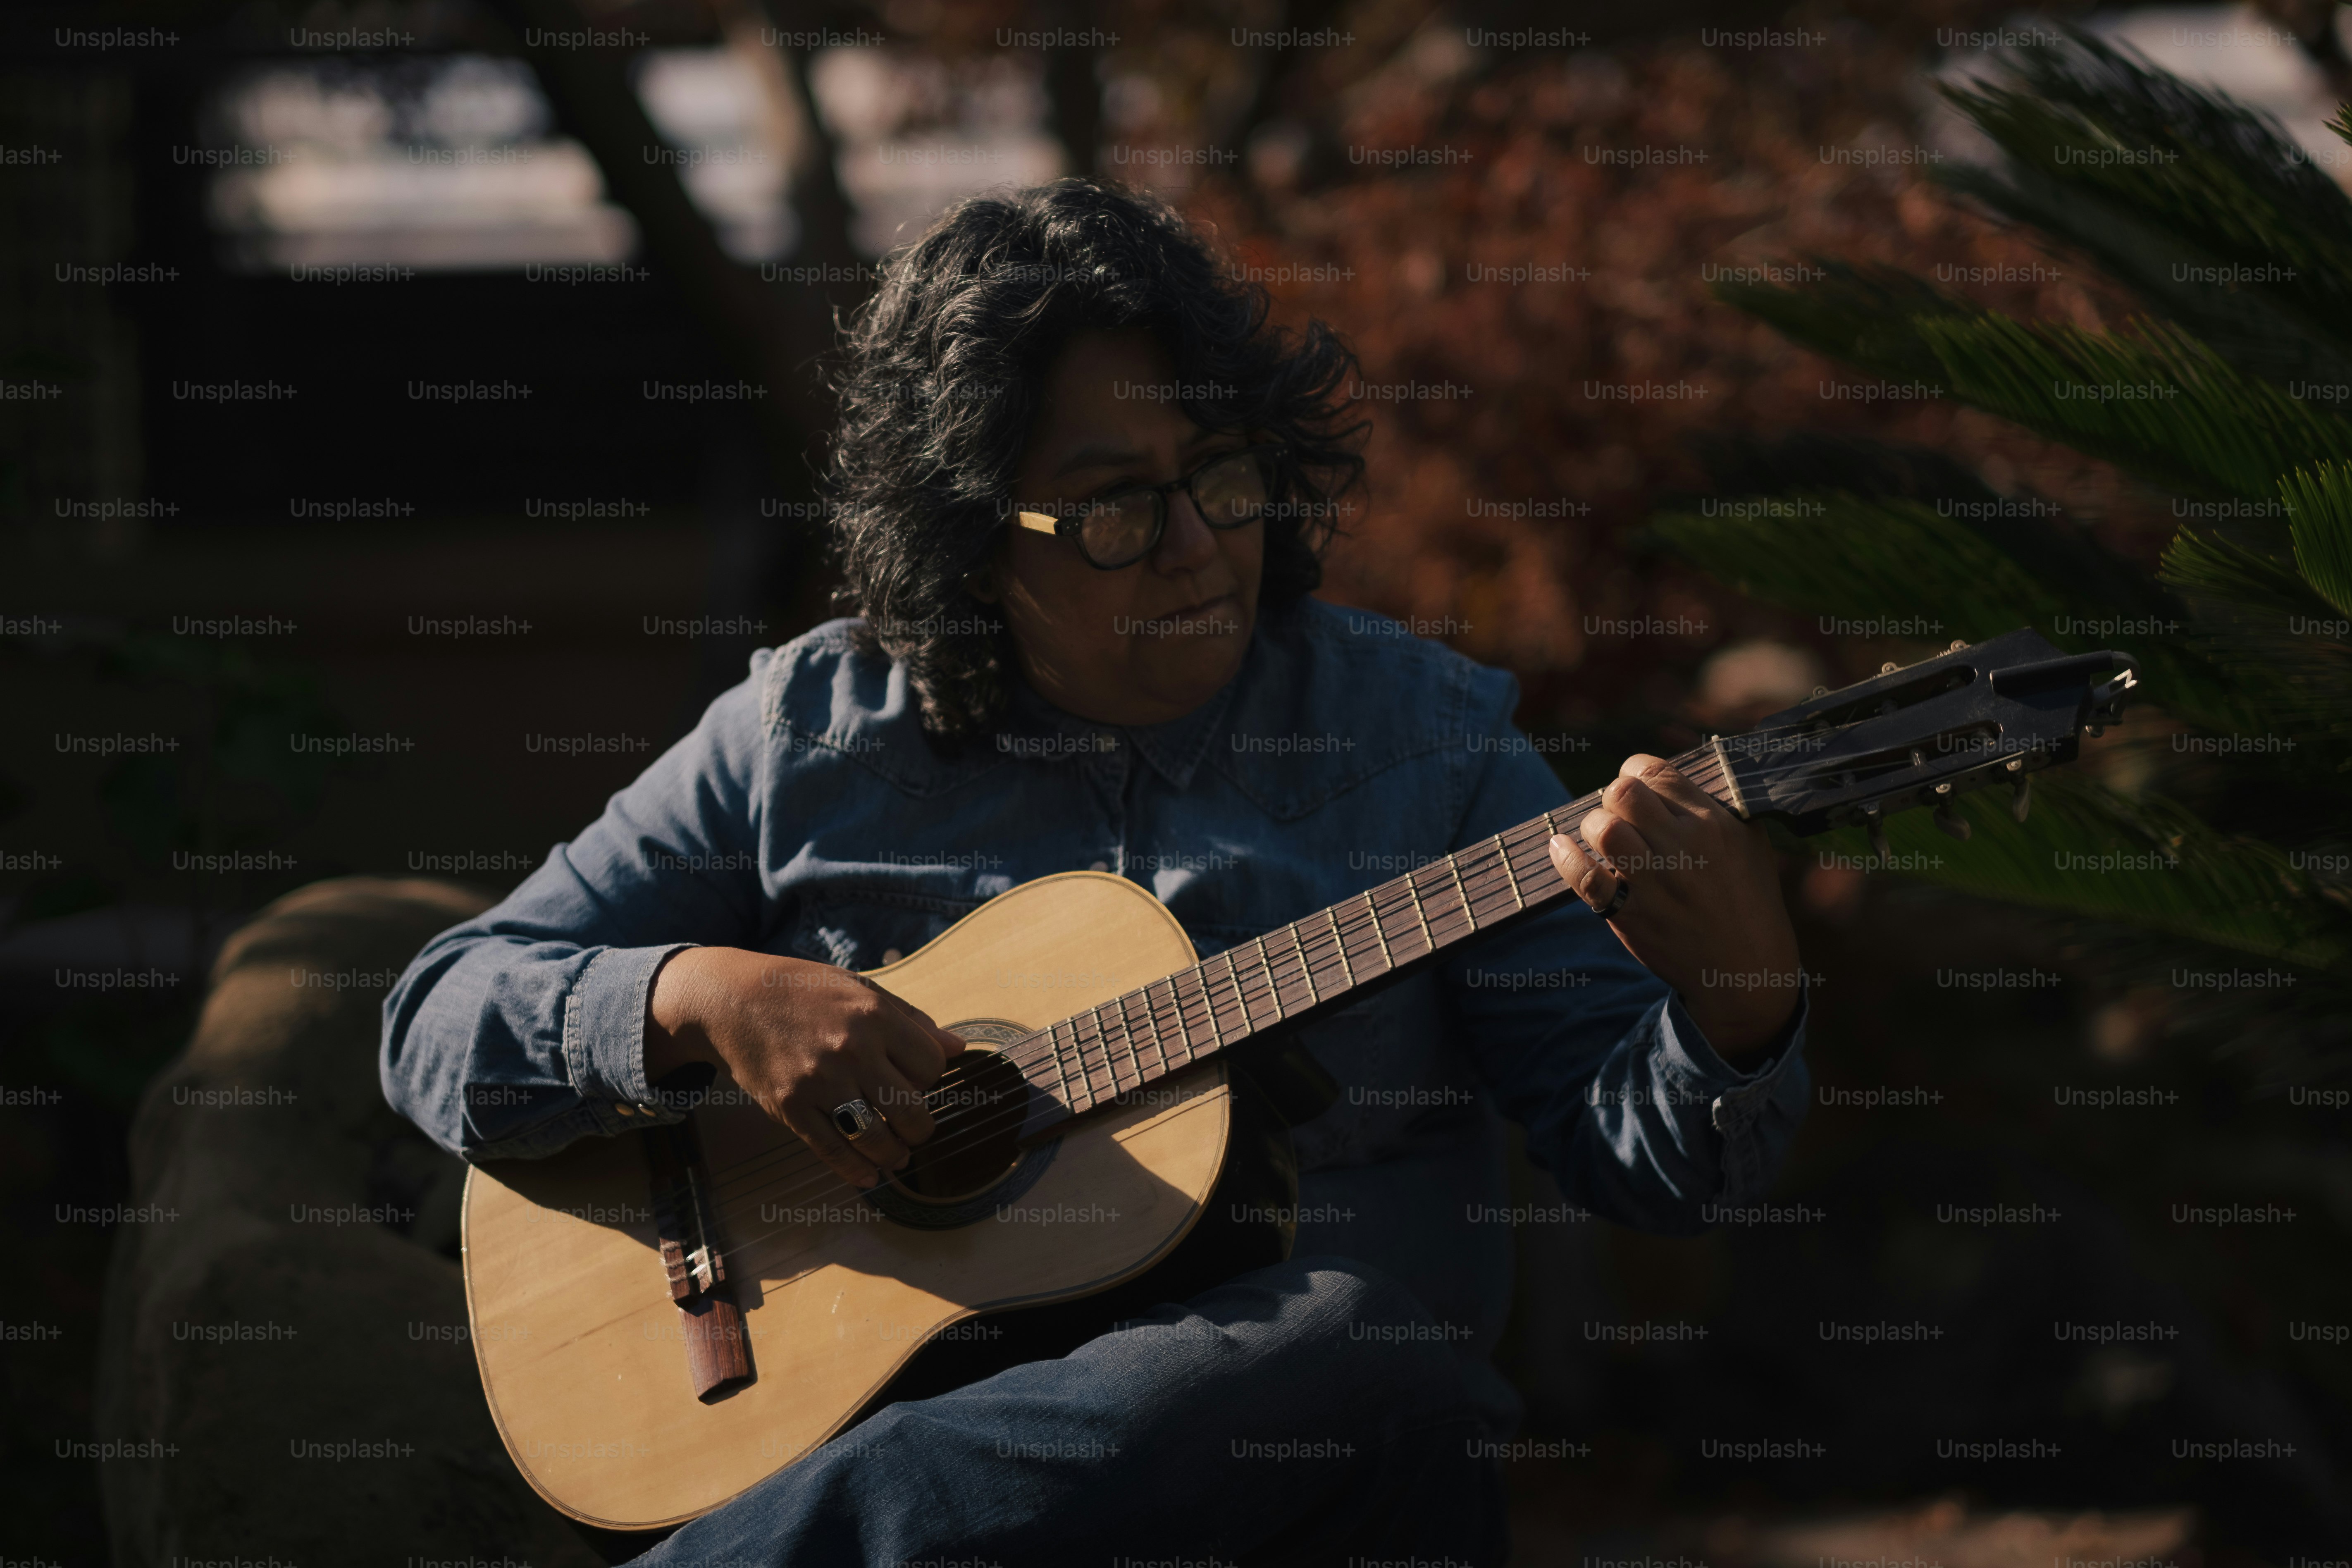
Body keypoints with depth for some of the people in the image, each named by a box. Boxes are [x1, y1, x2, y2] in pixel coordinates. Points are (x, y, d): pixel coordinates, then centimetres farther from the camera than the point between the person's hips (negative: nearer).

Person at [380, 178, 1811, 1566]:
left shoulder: (1420, 731, 8)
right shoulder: (810, 733, 8)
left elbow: (1649, 1158, 4)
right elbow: (444, 1019, 8)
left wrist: (1736, 1006, -19)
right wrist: (704, 996, -11)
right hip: (879, 1400, -2)